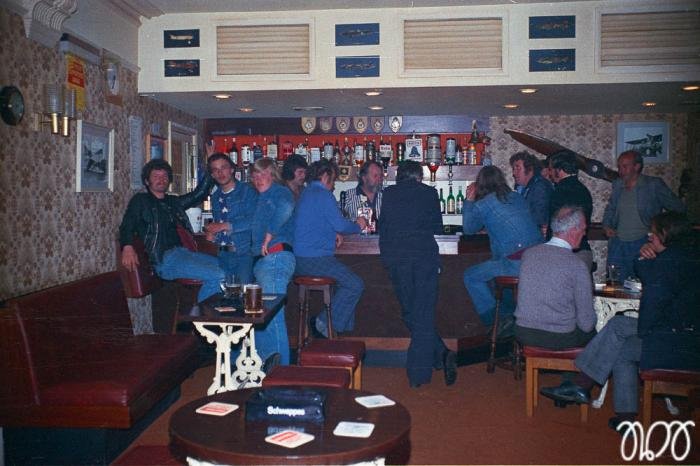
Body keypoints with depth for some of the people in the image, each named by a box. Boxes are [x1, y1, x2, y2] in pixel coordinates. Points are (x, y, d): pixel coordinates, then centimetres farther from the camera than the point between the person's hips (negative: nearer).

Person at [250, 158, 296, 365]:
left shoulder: (280, 192, -4)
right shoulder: (262, 198, 25)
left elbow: (286, 207, -28)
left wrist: (270, 233, -22)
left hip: (276, 257, -10)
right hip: (262, 261, 10)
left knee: (272, 314, -10)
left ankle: (280, 366, -4)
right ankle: (264, 364, 28)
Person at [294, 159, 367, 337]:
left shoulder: (306, 193, 20)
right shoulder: (323, 195, -11)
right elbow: (341, 225, -13)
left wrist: (334, 234, 21)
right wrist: (358, 226, 5)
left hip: (301, 259, 10)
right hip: (315, 259, -10)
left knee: (347, 280, 18)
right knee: (355, 285, -7)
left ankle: (344, 326, 17)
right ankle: (327, 322, -5)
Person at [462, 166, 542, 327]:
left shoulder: (482, 205, -3)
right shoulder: (517, 197, 14)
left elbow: (468, 229, 15)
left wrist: (469, 201, 22)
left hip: (515, 264, -7)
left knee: (470, 276, 12)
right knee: (494, 266, 33)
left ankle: (493, 321, 13)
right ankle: (506, 315, 34)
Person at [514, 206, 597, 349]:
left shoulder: (528, 253, -2)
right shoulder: (577, 265, -16)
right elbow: (587, 324, -10)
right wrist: (587, 325, 11)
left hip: (523, 333, 5)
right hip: (560, 339, -5)